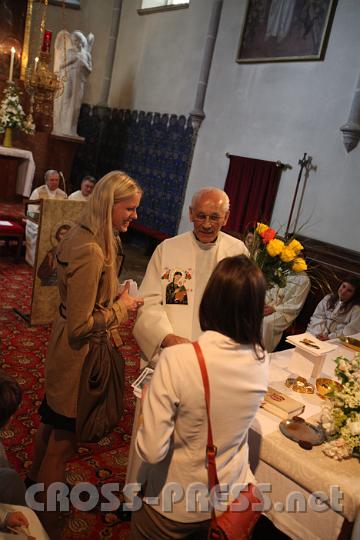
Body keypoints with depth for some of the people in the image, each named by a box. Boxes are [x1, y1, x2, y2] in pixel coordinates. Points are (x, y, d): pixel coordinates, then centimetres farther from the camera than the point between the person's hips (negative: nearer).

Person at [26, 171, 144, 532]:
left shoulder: (85, 236, 0)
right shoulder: (91, 251, -30)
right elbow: (82, 325, -27)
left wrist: (115, 293, 4)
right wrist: (122, 307, -16)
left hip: (65, 348, 10)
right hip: (79, 352, -10)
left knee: (52, 420, 28)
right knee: (63, 437, 12)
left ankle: (36, 480, 52)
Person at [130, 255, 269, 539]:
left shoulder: (176, 360, -32)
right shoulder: (262, 361, -15)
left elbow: (151, 451, -26)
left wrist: (149, 403, -8)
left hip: (173, 505, -3)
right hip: (230, 499, 4)